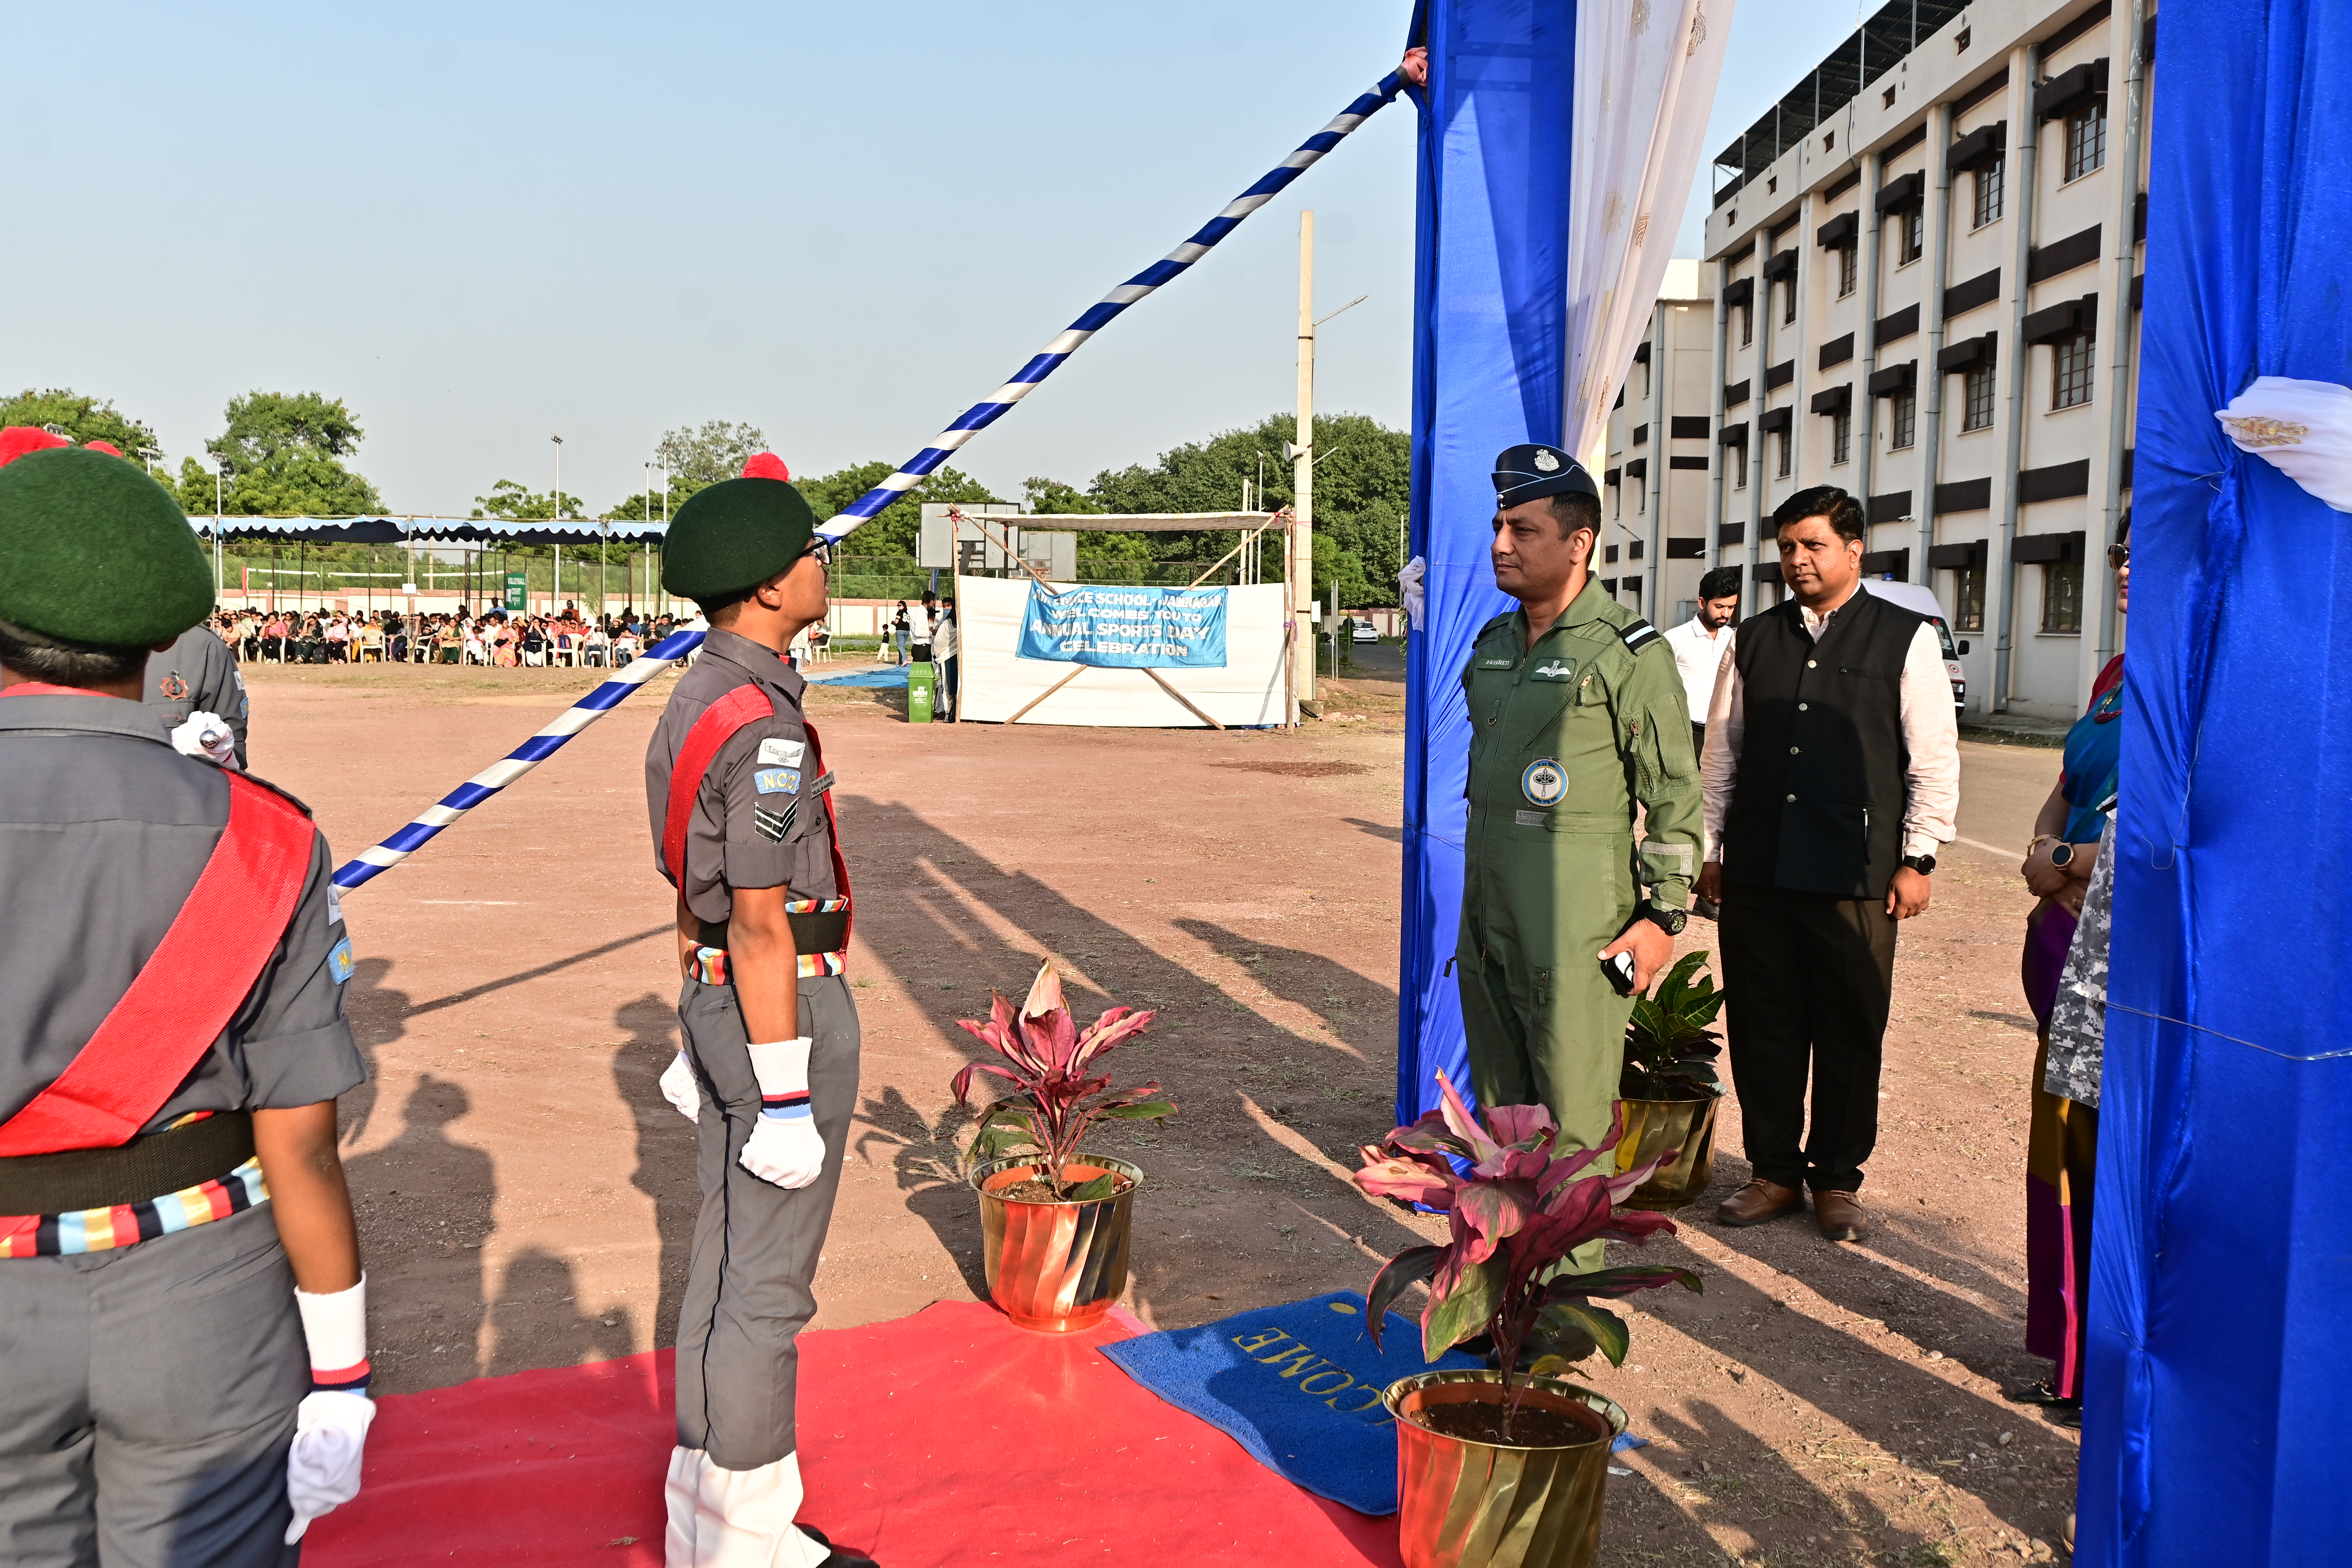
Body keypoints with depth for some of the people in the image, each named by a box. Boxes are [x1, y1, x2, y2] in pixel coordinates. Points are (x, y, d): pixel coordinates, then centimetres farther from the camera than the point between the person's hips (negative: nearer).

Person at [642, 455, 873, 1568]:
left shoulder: (693, 702, 10)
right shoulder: (765, 730, -22)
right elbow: (763, 929, -23)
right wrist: (785, 1096, -19)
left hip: (716, 1003, 10)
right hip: (786, 1013, -10)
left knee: (724, 1264, 17)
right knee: (768, 1287, 1)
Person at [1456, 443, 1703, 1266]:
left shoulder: (1631, 652, -9)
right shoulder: (1492, 643, 12)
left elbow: (1677, 793, -8)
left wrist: (1663, 916, -11)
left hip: (1575, 922, -7)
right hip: (1486, 913, 7)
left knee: (1571, 1114, -1)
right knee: (1499, 1103, 16)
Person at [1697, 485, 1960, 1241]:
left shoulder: (1907, 639, 3)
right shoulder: (1755, 639, 12)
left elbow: (1935, 759, 2)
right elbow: (1721, 751, 15)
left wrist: (1918, 859, -2)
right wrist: (1711, 849, 11)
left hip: (1857, 877, -3)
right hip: (1757, 870, 3)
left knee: (1850, 1035, 5)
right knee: (1763, 1028, 8)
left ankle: (1837, 1179, 21)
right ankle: (1775, 1171, 22)